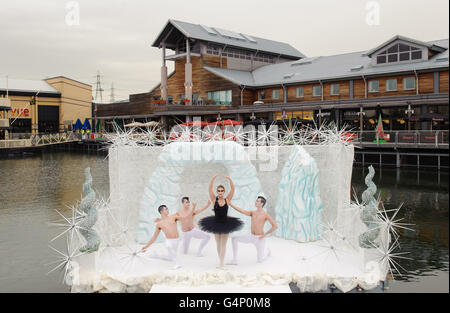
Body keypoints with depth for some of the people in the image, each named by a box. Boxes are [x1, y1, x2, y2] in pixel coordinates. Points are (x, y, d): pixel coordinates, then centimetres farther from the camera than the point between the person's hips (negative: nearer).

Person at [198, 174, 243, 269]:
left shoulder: (227, 200, -6)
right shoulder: (214, 200, -7)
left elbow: (233, 189, -13)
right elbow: (210, 188, -15)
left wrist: (229, 179, -26)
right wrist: (214, 178, -25)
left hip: (225, 224, -1)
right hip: (216, 224, 1)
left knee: (223, 244, 2)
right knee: (218, 244, 12)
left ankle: (221, 263, 3)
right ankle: (221, 262, 24)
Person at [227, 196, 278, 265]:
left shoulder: (266, 214, -12)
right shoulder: (253, 213, 4)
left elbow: (275, 226, -17)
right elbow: (241, 211, -9)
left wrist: (265, 235, -15)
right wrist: (230, 204, -19)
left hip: (260, 239, -5)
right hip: (251, 237, 5)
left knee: (260, 260, 7)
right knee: (234, 239, -10)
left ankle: (267, 251, 42)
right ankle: (235, 260, -4)